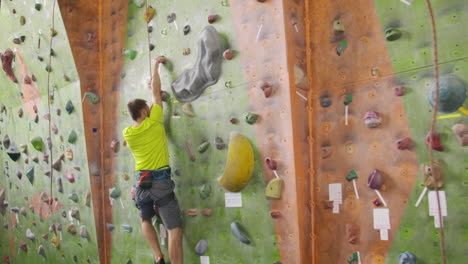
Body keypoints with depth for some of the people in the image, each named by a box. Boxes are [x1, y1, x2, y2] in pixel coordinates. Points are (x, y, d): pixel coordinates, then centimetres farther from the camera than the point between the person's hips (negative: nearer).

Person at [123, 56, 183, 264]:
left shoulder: (127, 134, 3)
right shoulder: (153, 123, -5)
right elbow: (156, 91, 5)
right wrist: (156, 65, 17)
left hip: (142, 182, 5)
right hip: (161, 181, -4)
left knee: (146, 220, 28)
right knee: (175, 230, -3)